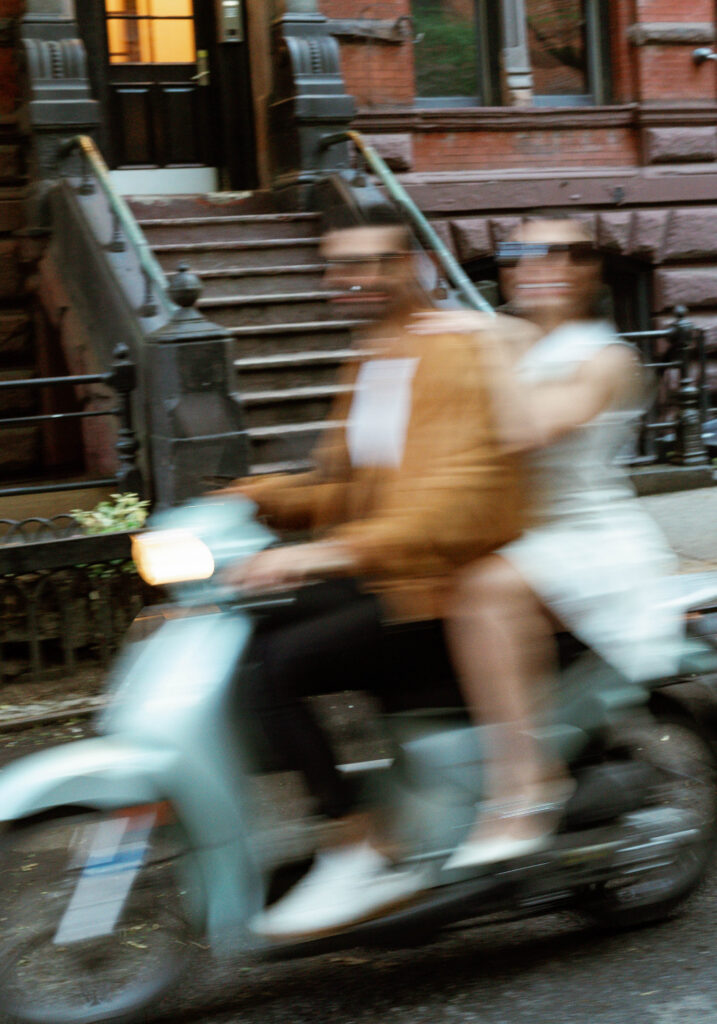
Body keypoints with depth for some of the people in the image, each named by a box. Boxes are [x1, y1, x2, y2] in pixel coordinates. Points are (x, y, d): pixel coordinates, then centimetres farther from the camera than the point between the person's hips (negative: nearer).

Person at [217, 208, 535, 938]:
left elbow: (459, 490, -27)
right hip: (375, 577, 10)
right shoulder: (367, 366, 18)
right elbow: (343, 490, 22)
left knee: (277, 667, -24)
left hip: (443, 587, -10)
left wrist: (335, 551, -37)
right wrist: (247, 501, 5)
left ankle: (363, 857, -15)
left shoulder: (461, 352, -13)